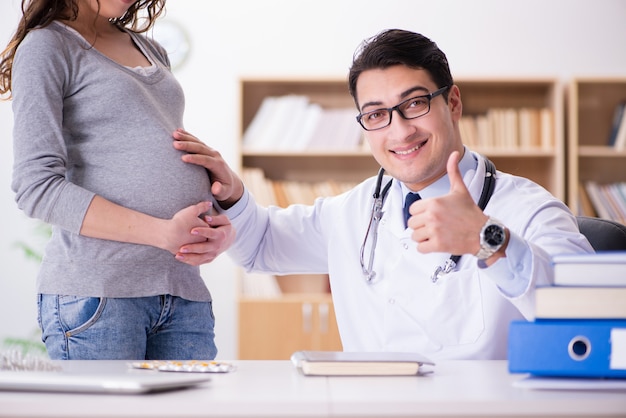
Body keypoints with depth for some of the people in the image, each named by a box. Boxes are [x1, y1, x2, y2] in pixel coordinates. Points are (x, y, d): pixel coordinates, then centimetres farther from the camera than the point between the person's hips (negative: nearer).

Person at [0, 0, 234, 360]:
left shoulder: (152, 51, 23)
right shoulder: (48, 45, 0)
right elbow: (37, 187, -10)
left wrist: (223, 223, 1)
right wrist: (163, 233, -16)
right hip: (97, 290, -6)